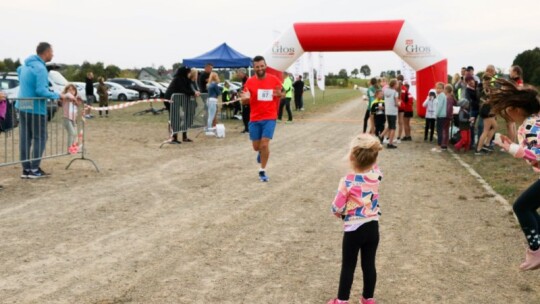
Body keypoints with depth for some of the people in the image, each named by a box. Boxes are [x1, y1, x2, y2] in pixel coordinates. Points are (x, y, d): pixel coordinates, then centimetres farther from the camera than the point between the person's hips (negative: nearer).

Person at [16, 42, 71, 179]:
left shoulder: (26, 64, 11)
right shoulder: (40, 68, -17)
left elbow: (19, 70, 33)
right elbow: (41, 91, -23)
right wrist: (59, 96, -14)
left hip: (22, 107, 8)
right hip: (35, 108, -8)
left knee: (25, 138, 8)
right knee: (40, 138, 0)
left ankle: (26, 169, 11)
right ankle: (34, 169, -1)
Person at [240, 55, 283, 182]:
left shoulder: (274, 80, -4)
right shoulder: (249, 82, -2)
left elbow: (280, 94, 10)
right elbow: (244, 101, 4)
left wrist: (279, 94, -14)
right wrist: (245, 98, -21)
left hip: (270, 118, -2)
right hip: (255, 118, 2)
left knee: (264, 144, -11)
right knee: (256, 147, 10)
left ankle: (262, 171, 5)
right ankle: (261, 152, 48)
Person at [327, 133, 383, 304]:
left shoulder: (347, 182, -21)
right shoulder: (376, 175, -8)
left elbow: (337, 208, -13)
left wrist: (340, 213, 7)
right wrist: (371, 155, 8)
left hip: (353, 230, -4)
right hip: (372, 227, 4)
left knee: (348, 267, 8)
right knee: (369, 265, 14)